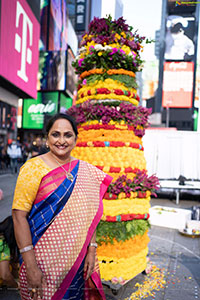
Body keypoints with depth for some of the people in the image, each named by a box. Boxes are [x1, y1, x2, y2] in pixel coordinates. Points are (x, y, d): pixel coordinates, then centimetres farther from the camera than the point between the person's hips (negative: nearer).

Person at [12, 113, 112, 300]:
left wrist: (91, 250, -1)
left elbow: (90, 214, 7)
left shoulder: (86, 171, 4)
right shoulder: (34, 168, -9)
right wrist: (30, 265, -17)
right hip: (45, 259, -4)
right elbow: (19, 215, -14)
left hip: (78, 259, 4)